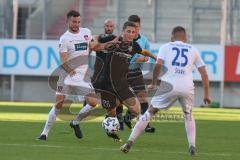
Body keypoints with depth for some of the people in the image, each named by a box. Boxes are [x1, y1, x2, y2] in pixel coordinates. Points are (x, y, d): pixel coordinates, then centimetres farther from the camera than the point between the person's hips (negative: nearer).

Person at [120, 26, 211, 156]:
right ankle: (192, 146, 10)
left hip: (169, 85, -1)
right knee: (188, 115, 26)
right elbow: (204, 74, 18)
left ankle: (130, 142, 5)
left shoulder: (166, 47, 15)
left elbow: (158, 64, -2)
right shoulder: (192, 50, 21)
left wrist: (153, 83, 10)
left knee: (150, 112, 12)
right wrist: (206, 94, 22)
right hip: (187, 87, 2)